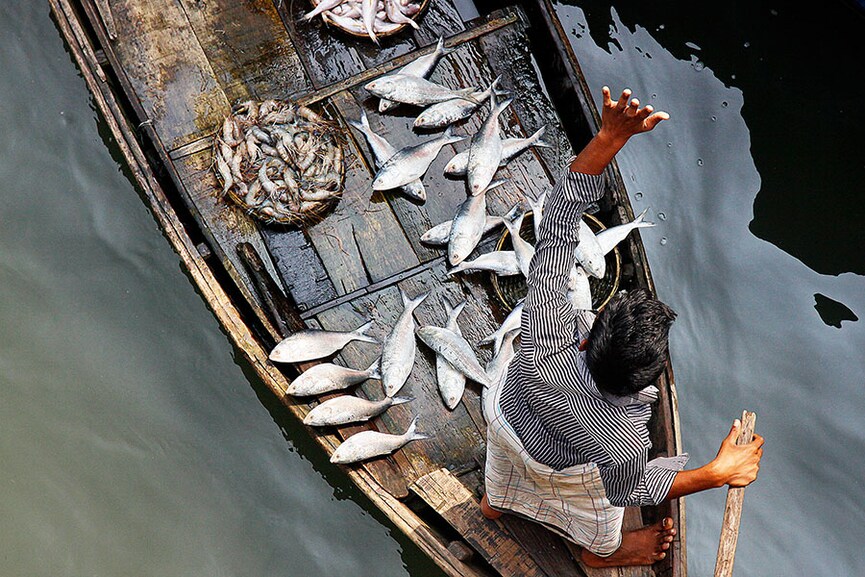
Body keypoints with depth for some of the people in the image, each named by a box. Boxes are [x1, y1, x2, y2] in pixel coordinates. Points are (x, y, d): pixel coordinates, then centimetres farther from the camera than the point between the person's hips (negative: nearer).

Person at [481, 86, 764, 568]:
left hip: (506, 414, 2)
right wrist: (718, 473, -25)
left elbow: (561, 212, -46)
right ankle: (603, 550, 71)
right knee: (599, 526, 36)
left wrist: (610, 136, -51)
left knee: (506, 469, 41)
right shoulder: (623, 445, -49)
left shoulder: (547, 329, -48)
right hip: (568, 470, -2)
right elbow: (631, 491, -23)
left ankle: (495, 501, 75)